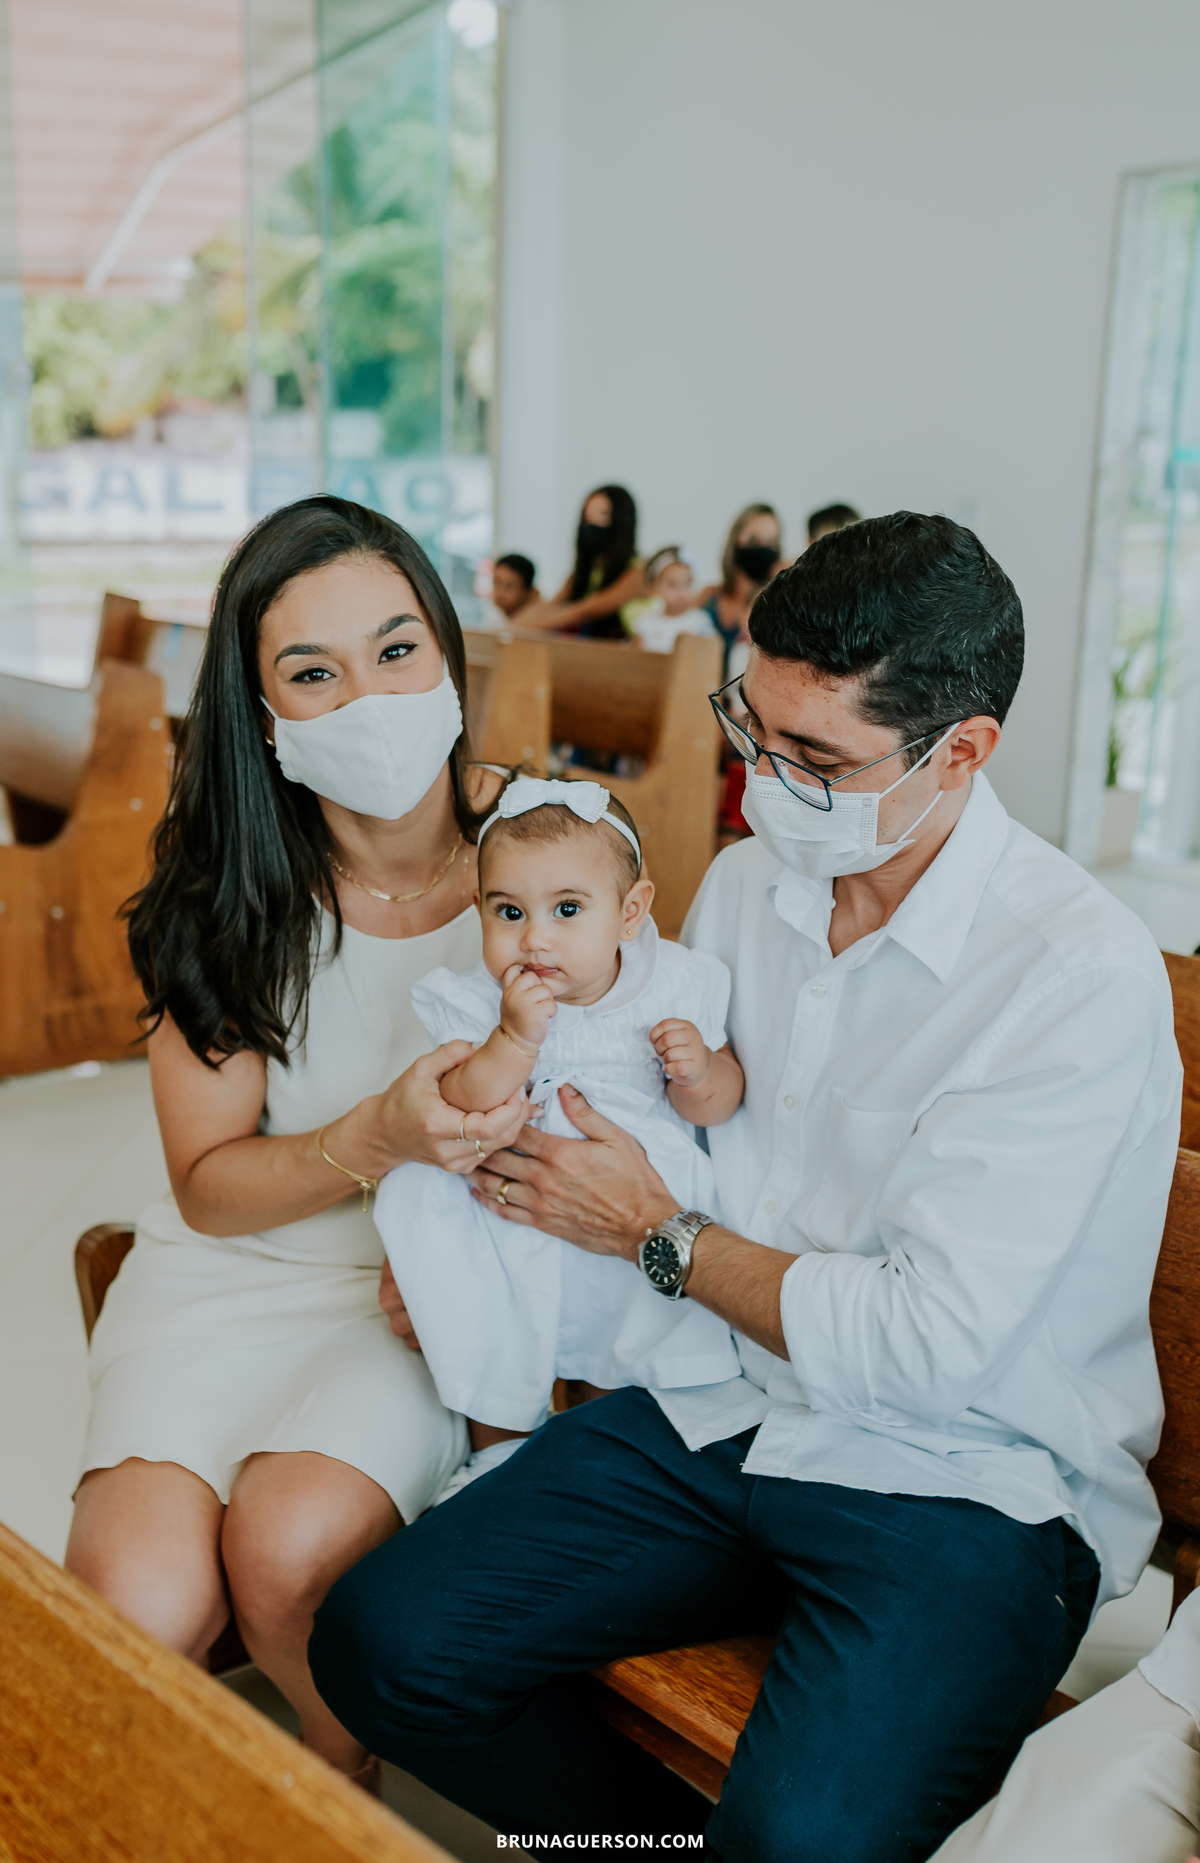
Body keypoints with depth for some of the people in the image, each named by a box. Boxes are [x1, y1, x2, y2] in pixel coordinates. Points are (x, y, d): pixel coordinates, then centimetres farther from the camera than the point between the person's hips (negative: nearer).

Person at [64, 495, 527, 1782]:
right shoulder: (230, 888, -8)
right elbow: (208, 1185, -7)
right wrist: (379, 1139, -25)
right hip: (235, 1267, 1)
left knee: (289, 1545, -26)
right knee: (141, 1604, -22)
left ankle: (341, 1786, 9)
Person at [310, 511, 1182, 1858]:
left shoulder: (1083, 974, -18)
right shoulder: (743, 883, 4)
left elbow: (923, 1343, -20)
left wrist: (660, 1239, -10)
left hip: (966, 1482, -6)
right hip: (717, 1417, 6)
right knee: (381, 1645, -8)